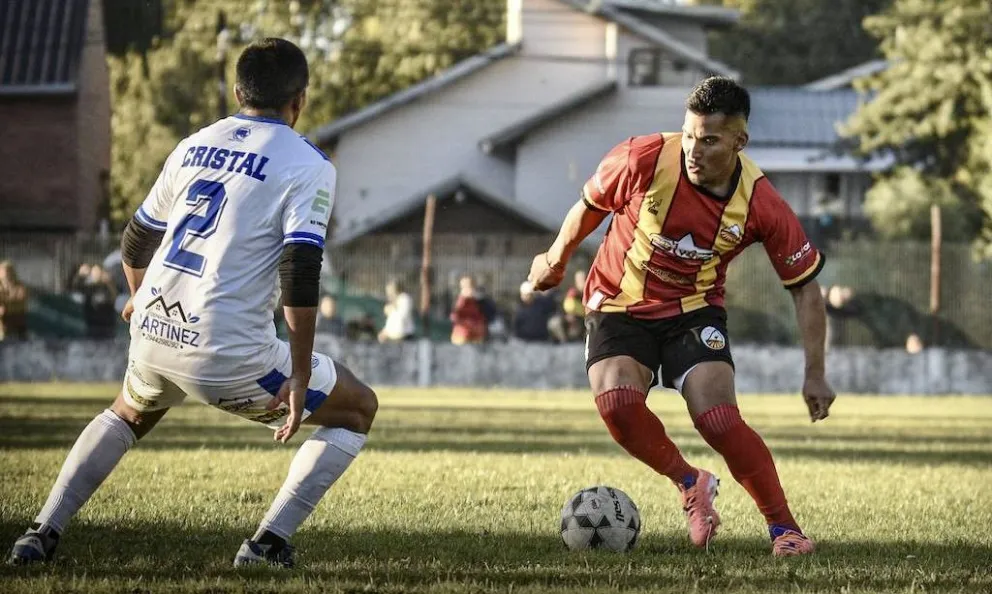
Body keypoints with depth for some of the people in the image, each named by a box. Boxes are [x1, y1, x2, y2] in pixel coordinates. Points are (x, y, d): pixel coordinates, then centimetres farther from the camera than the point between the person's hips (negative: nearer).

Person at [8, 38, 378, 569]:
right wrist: (299, 378, -11)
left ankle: (41, 535, 24)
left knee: (128, 414, 38)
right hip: (229, 355, -6)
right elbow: (300, 275, -15)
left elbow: (136, 239, 25)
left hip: (154, 332, 6)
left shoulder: (195, 145, 14)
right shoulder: (307, 166, -4)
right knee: (358, 409, 14)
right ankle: (269, 542, 3)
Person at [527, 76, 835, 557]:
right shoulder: (642, 159, -22)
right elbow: (590, 206, 1)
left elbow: (805, 284, -8)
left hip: (694, 310, 0)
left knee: (718, 419, -22)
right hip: (618, 305, 1)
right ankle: (690, 484, 0)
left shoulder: (760, 203, -19)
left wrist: (815, 374, -11)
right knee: (616, 401, -26)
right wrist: (555, 261, 15)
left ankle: (784, 528, -7)